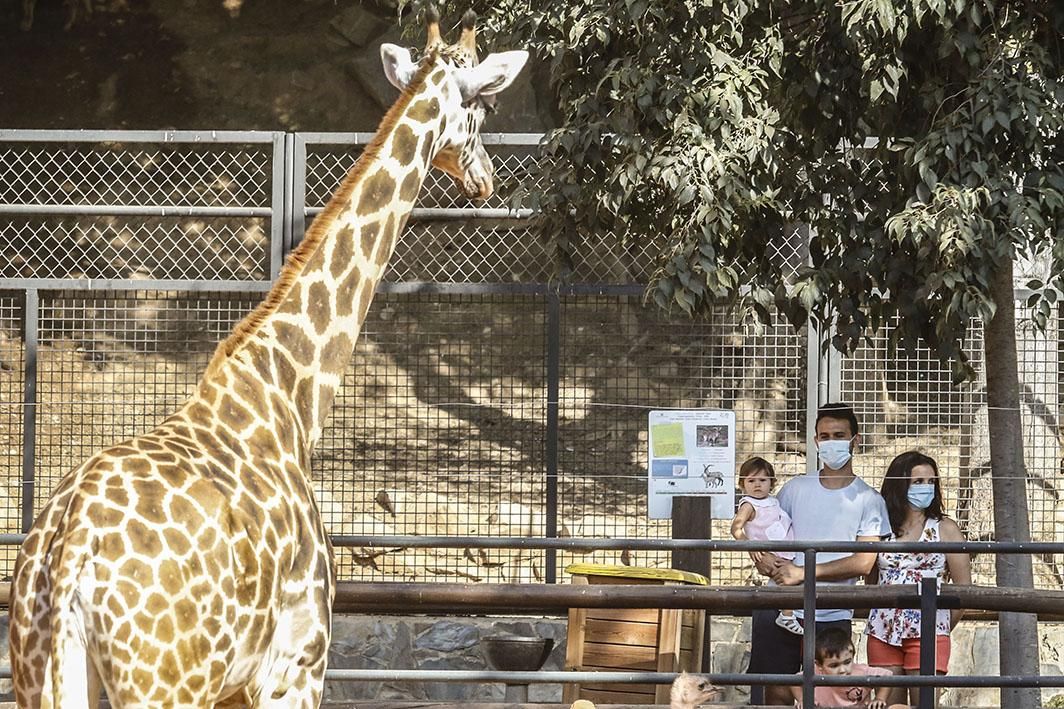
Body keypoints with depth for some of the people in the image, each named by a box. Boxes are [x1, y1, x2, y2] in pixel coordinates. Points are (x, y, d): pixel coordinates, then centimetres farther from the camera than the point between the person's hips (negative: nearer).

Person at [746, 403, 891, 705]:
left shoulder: (868, 500, 3)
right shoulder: (794, 489, 11)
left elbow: (863, 563, -6)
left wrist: (804, 573, -13)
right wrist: (764, 559, -10)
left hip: (832, 617, -2)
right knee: (777, 693, 0)